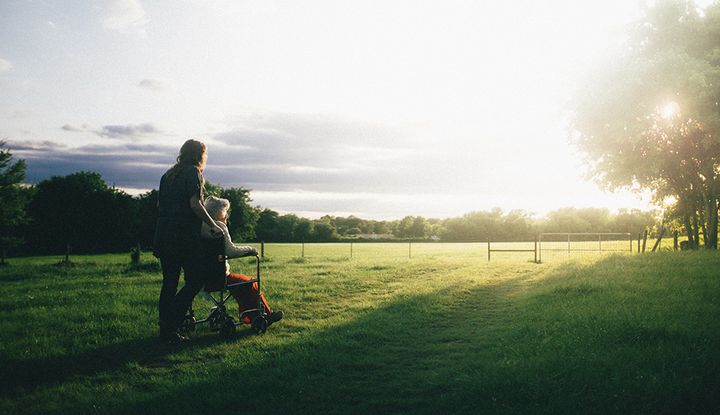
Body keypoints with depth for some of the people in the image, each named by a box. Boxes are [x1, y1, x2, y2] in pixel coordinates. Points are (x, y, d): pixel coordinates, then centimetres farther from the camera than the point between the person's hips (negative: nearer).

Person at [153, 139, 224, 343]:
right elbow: (195, 204, -14)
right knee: (196, 279, -2)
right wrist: (213, 226, -7)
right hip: (184, 236, -8)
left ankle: (165, 330, 13)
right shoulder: (193, 173, -4)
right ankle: (170, 326, -8)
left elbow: (159, 204, 21)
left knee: (169, 283, 11)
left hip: (163, 235, 8)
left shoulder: (168, 174, 18)